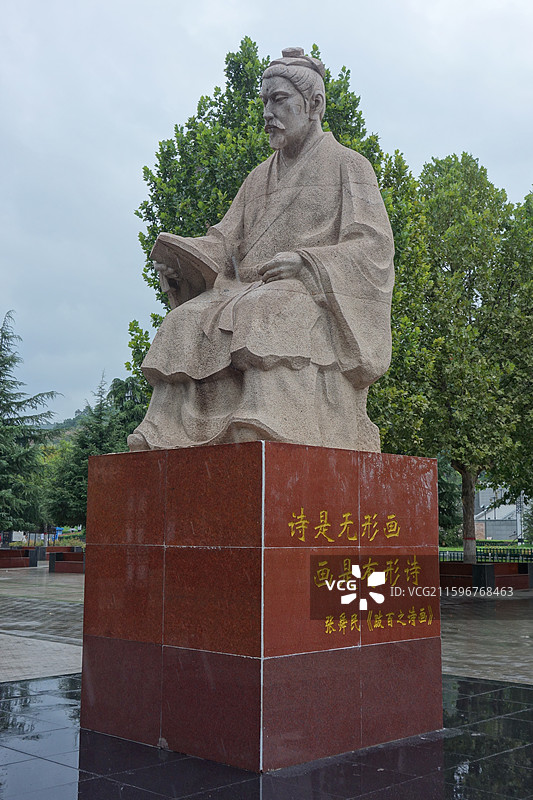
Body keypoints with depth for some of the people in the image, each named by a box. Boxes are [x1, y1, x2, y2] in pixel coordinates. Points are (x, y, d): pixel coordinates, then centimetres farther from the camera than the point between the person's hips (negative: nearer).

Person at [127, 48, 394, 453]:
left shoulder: (347, 165, 7)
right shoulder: (260, 178, 25)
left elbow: (373, 249, -4)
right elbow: (225, 241, 16)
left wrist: (305, 262, -20)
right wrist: (178, 258, -6)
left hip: (319, 301, -5)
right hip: (253, 293, 6)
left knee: (269, 315, -37)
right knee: (189, 323, -21)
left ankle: (265, 437, -49)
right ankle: (164, 444, -30)